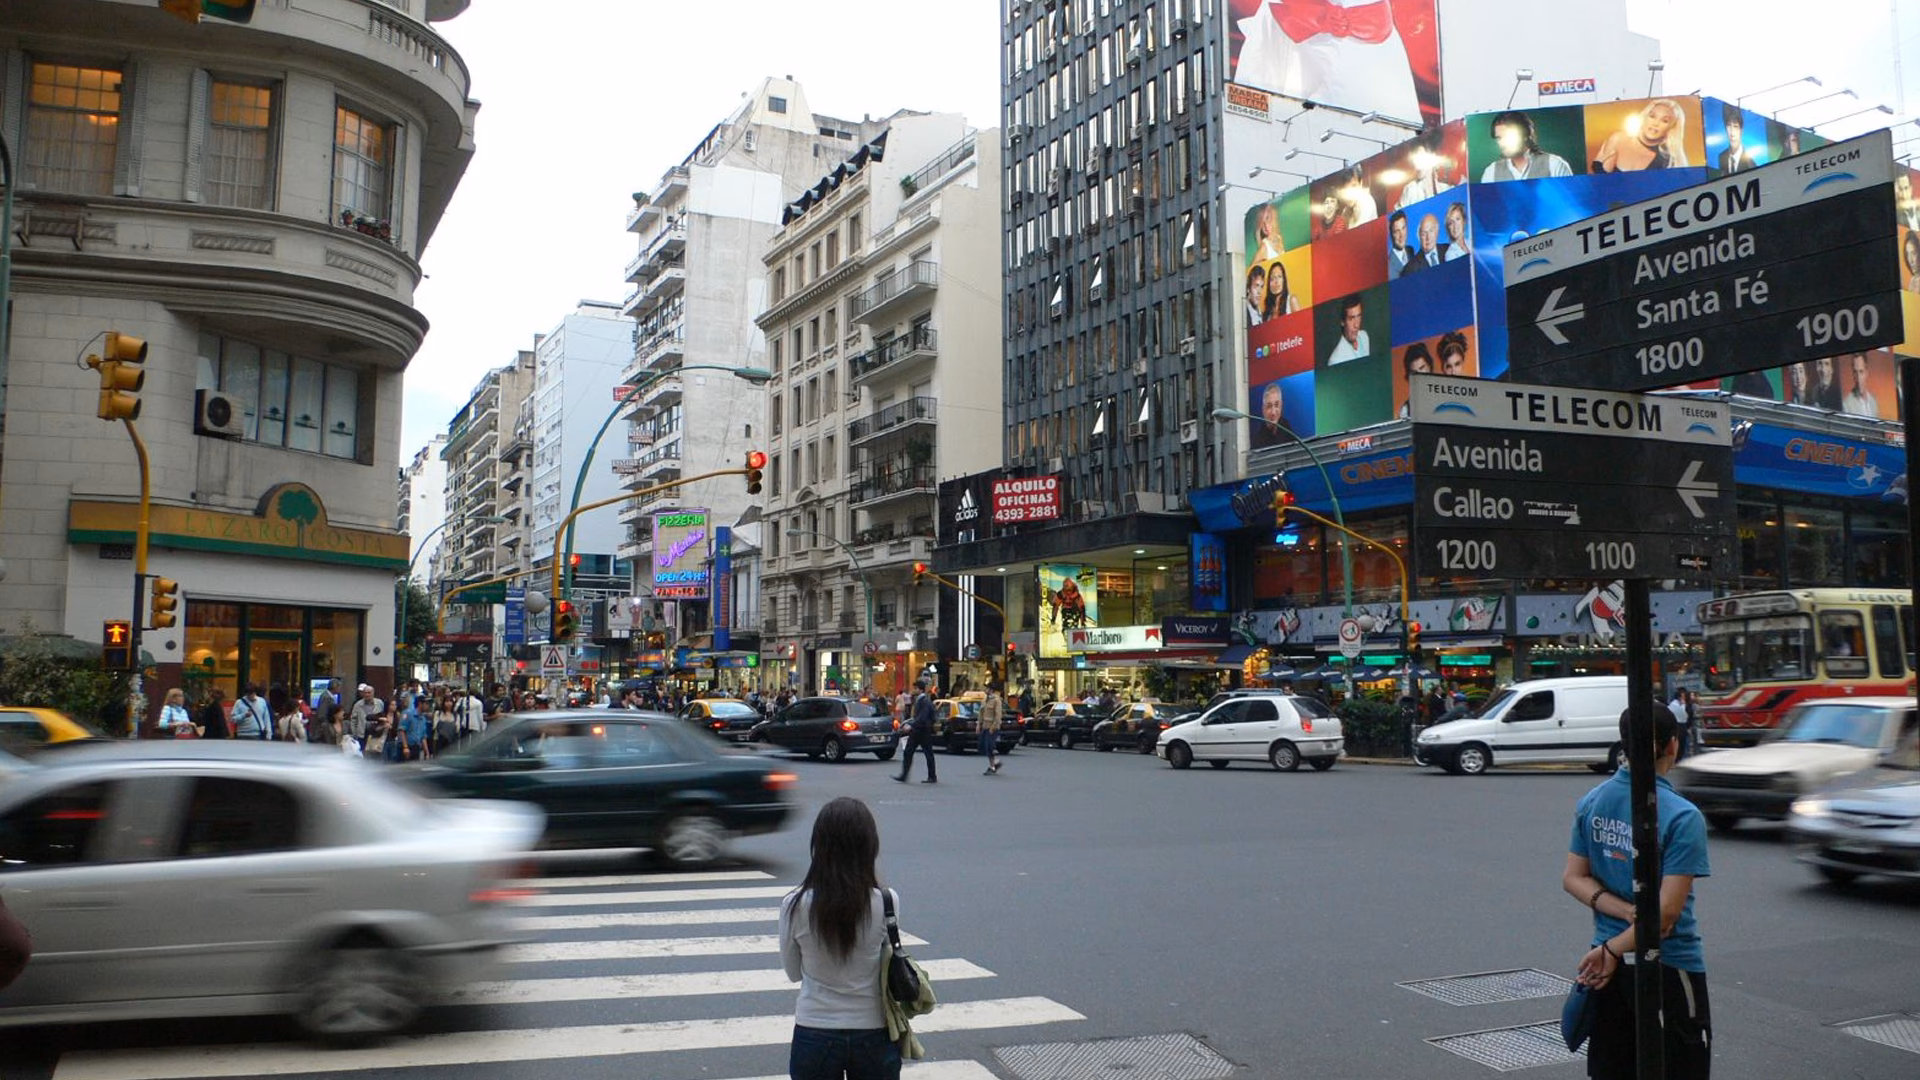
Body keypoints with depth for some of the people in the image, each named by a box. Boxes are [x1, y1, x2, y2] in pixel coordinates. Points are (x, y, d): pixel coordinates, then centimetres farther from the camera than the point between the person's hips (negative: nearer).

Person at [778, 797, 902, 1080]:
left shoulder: (796, 906, -13)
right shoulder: (887, 903, -15)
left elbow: (794, 971, 1)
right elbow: (889, 967, 2)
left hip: (815, 1036, 0)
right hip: (873, 1035, 0)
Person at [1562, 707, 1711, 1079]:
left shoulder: (1592, 801, 0)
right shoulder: (1683, 817, -18)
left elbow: (1574, 878, 3)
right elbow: (1668, 910, -21)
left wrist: (1626, 911, -9)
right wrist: (1614, 950, -13)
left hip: (1606, 962, 6)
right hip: (1667, 965, -6)